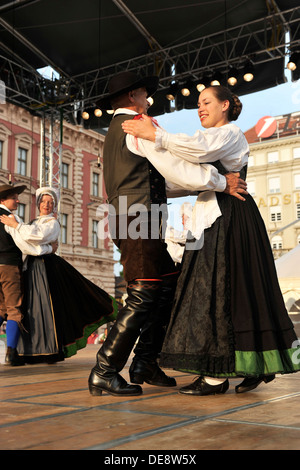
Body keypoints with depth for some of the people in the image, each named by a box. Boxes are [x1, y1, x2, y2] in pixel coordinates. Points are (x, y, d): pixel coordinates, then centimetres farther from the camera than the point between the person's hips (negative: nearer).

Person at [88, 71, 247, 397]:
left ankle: (145, 364, 11)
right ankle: (104, 373, -5)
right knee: (142, 297, -9)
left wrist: (199, 184, 25)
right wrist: (222, 182, -2)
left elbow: (159, 179, 26)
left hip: (128, 220, 10)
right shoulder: (135, 124, -4)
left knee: (168, 283, 9)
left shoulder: (116, 130, 27)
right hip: (138, 220, -10)